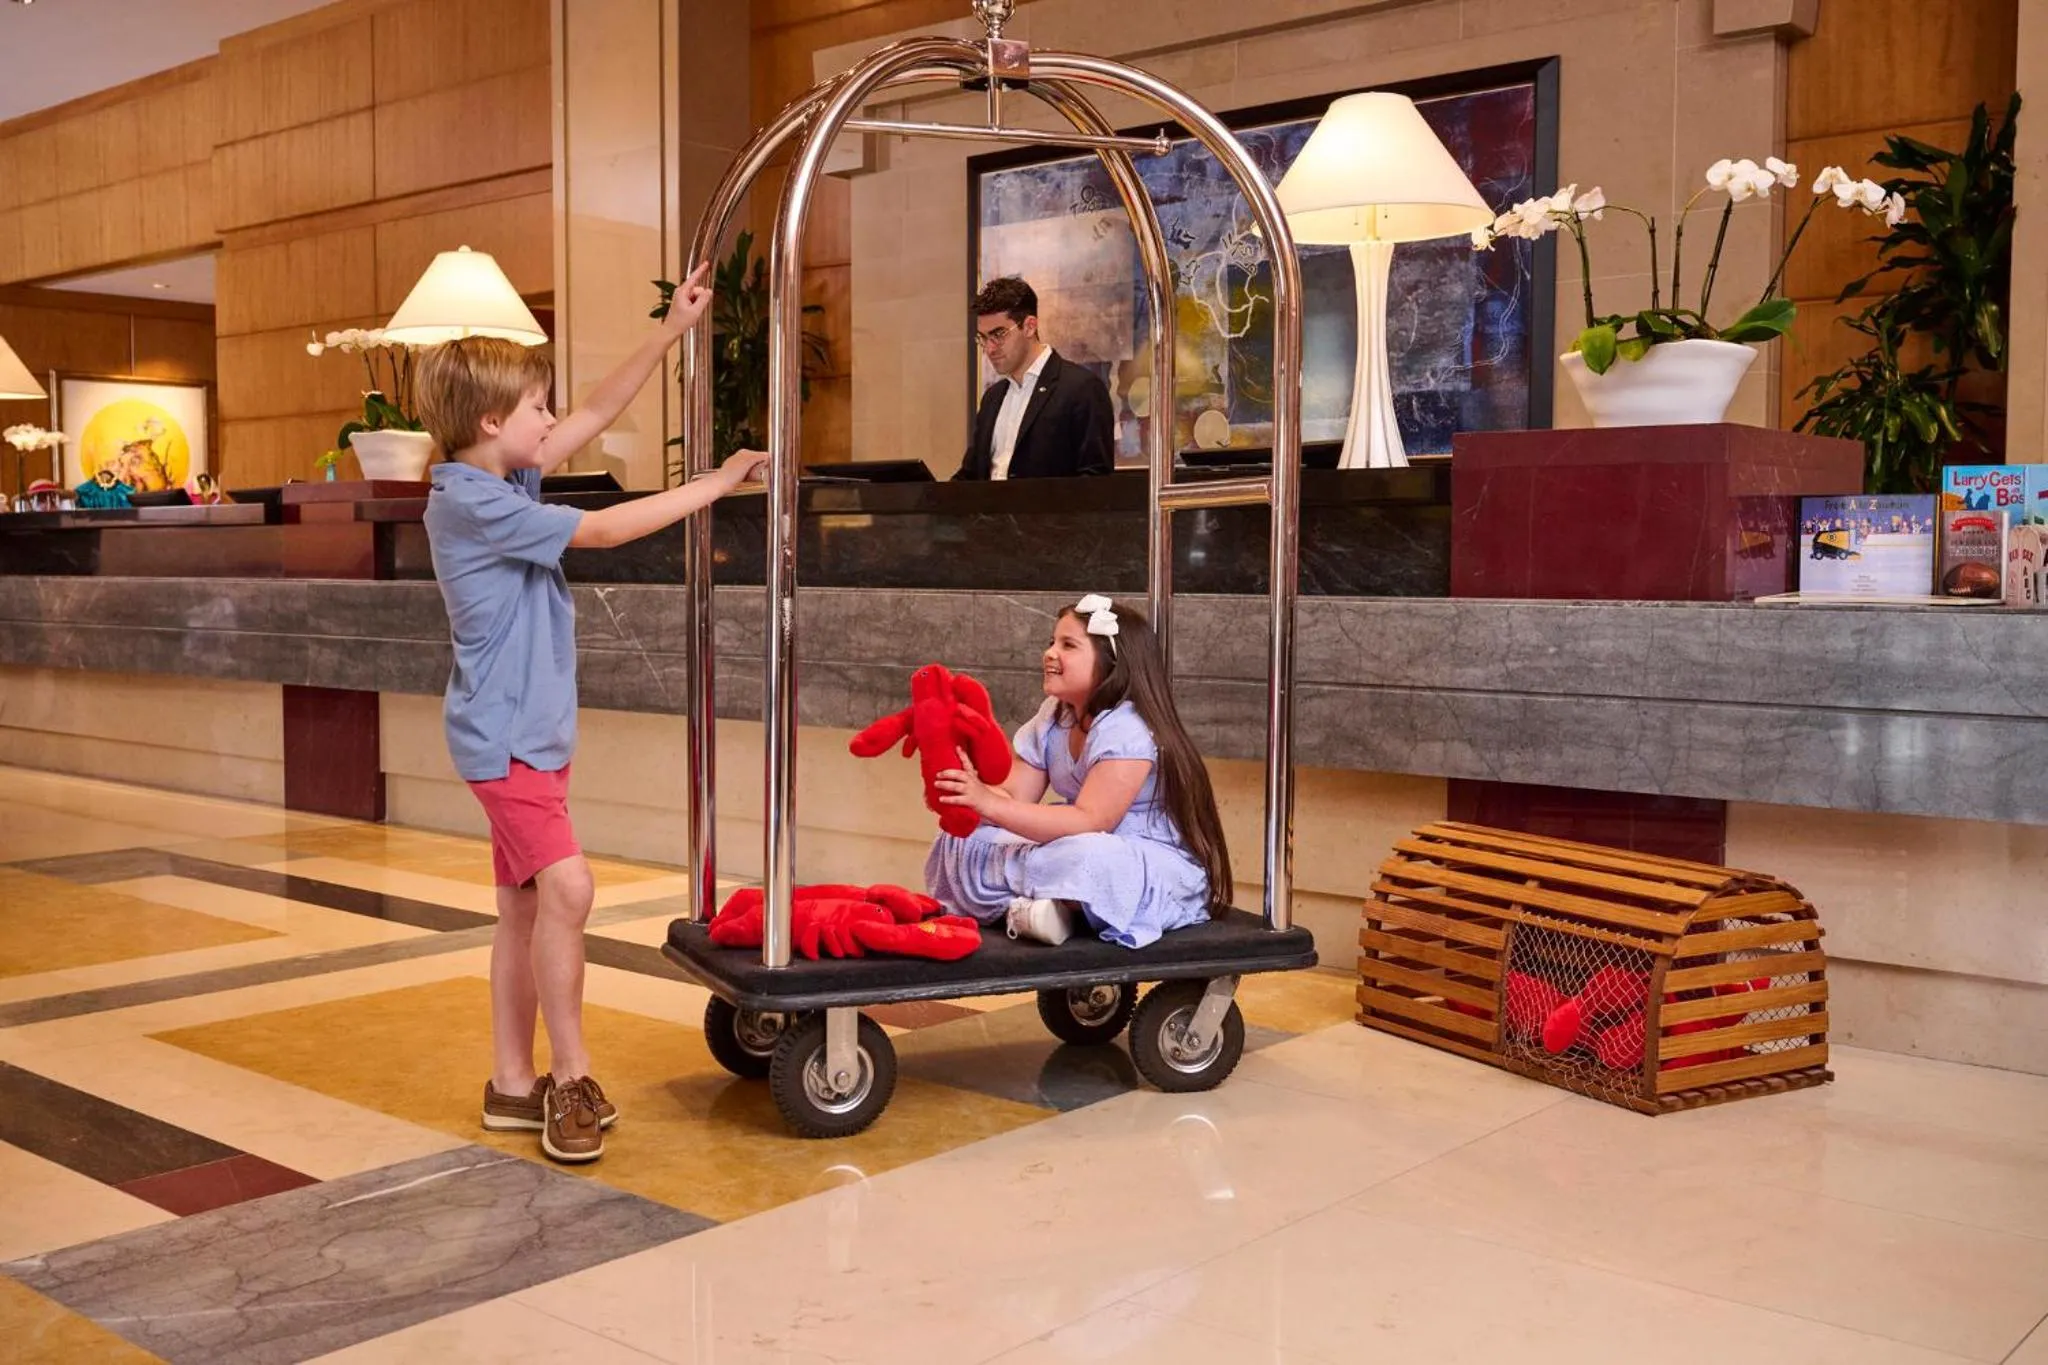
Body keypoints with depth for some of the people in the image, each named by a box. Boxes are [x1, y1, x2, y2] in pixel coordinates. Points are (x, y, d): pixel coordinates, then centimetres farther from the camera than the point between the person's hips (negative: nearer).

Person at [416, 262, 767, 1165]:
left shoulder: (498, 483, 9)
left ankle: (513, 1084, 20)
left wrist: (672, 331, 10)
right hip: (504, 736, -10)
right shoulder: (474, 503, -17)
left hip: (531, 734, 10)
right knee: (565, 886, -19)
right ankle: (572, 1079, -8)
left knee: (526, 909, 12)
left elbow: (598, 415, 13)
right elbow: (604, 531, -17)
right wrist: (714, 483, -10)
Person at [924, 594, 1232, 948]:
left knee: (1086, 858, -41)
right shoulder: (1051, 720, 6)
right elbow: (1015, 799, 1)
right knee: (967, 837, -6)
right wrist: (970, 792, -21)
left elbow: (1089, 823, -28)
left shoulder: (1127, 731, -20)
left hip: (1161, 872, -8)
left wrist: (990, 805, -33)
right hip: (1086, 852, 8)